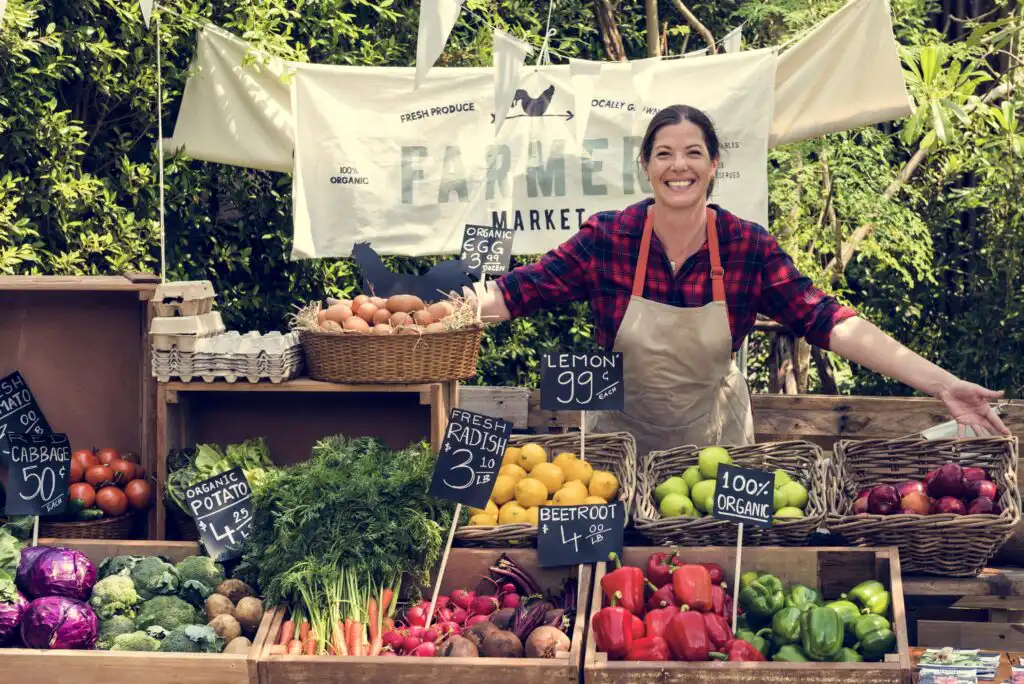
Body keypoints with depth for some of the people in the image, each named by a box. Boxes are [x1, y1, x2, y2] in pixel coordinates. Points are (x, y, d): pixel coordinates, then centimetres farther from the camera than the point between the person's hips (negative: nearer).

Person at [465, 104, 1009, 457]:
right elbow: (520, 292, -14)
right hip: (621, 436, -1)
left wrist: (943, 385, -27)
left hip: (715, 440, 1)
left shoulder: (750, 248, -14)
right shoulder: (606, 238, -15)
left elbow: (827, 322, -18)